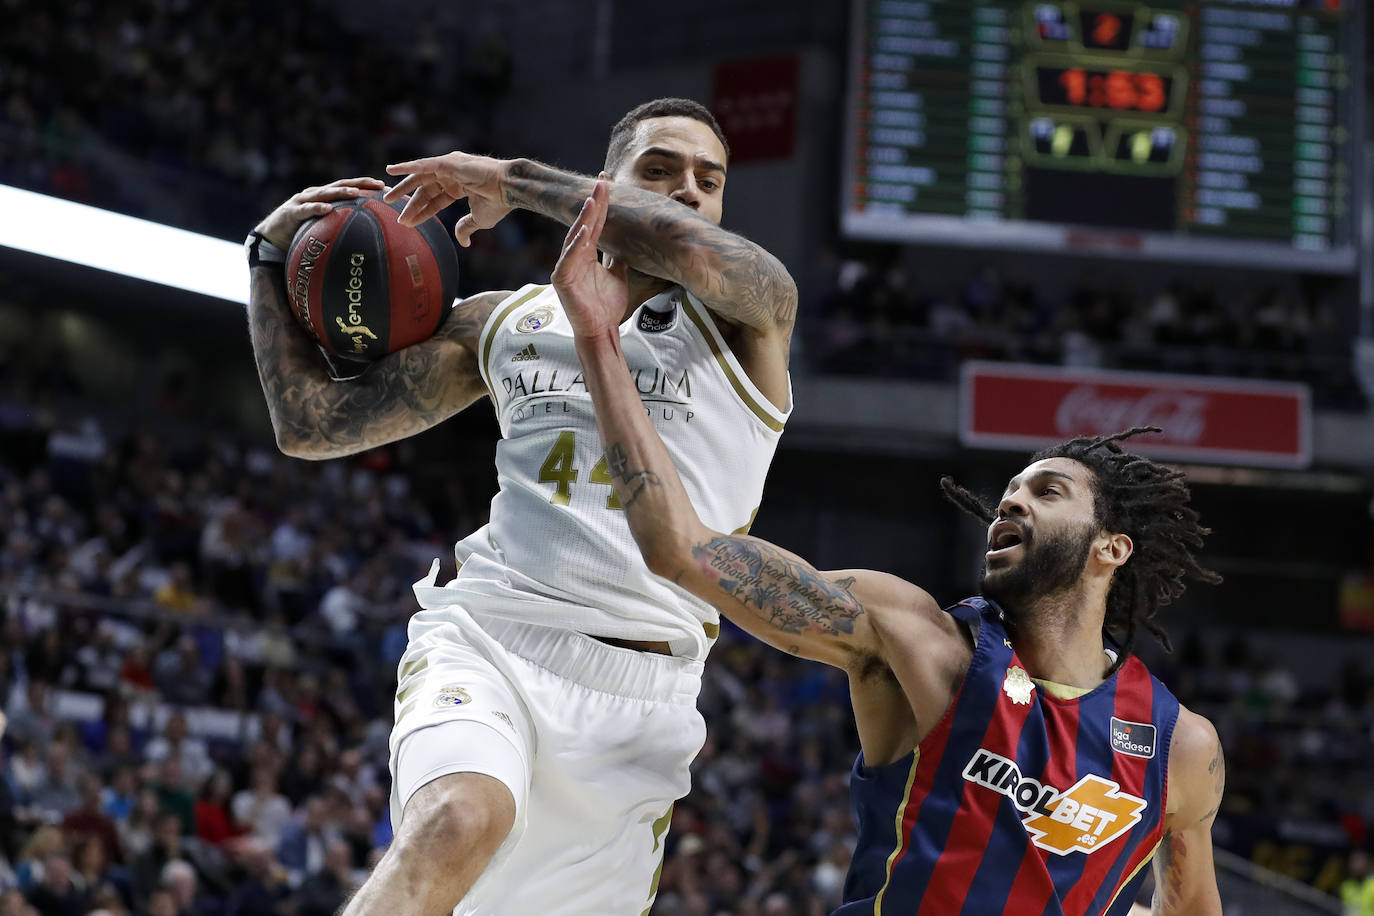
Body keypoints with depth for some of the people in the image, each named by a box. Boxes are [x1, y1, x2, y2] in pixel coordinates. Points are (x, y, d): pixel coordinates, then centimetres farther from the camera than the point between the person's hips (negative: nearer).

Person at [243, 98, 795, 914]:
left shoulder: (750, 314, 6)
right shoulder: (504, 322, 17)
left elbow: (696, 251, -20)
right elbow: (311, 424, 21)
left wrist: (513, 180, -9)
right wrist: (271, 254, 13)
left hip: (639, 698, 0)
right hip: (485, 640, 0)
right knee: (456, 823, -34)